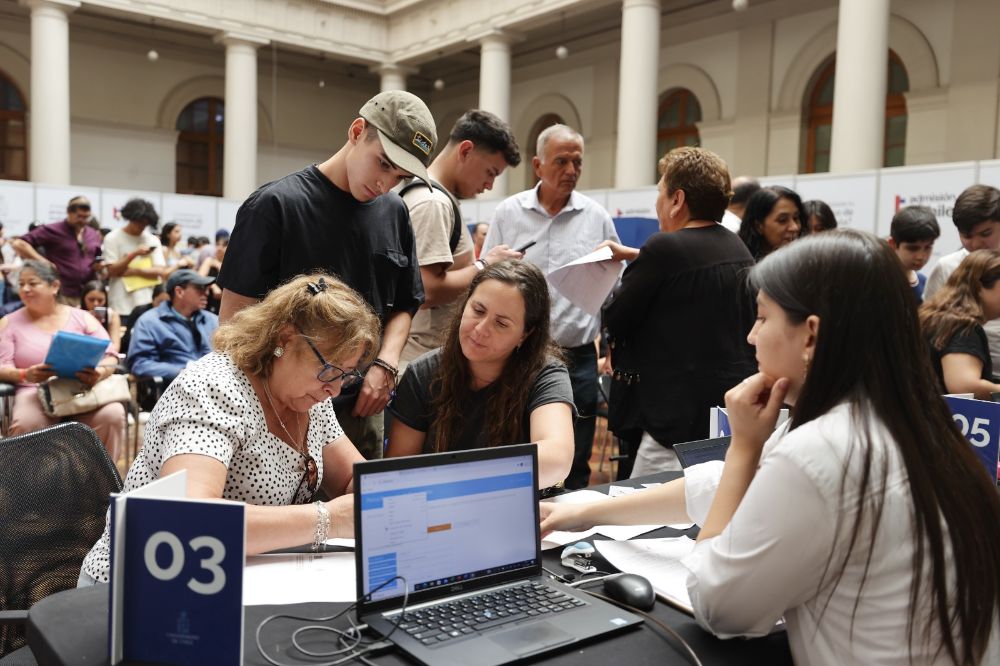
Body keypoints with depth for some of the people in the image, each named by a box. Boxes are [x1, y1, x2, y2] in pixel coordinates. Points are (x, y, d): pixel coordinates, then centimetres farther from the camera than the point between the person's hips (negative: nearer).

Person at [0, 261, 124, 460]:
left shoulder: (82, 317, 12)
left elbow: (109, 356, 4)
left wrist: (101, 373, -20)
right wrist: (25, 375, -20)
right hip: (35, 392, 0)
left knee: (112, 415, -32)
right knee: (25, 422, -35)